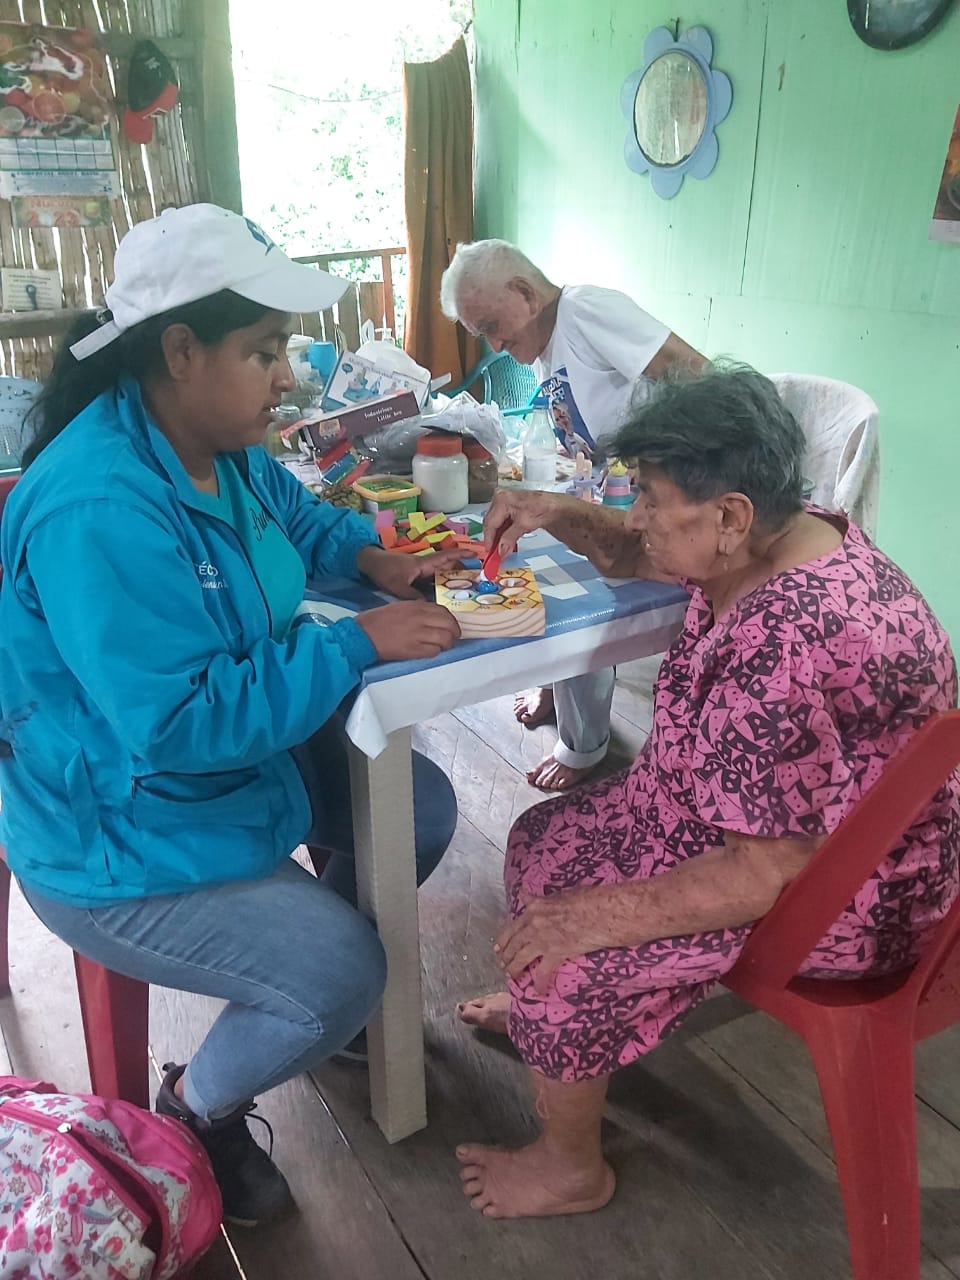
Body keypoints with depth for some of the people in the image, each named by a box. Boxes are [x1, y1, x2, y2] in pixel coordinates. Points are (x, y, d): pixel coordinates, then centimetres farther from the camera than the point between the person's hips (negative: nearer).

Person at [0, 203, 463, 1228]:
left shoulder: (220, 447, -2)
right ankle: (198, 1114, 18)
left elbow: (293, 514, 19)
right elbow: (179, 724, -34)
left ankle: (298, 964, 33)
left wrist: (370, 556, -3)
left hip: (247, 752, 9)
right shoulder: (98, 512, -32)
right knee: (343, 978, -16)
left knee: (423, 808, 7)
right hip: (124, 840, -9)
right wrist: (360, 644, -30)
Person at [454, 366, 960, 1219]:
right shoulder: (771, 542, -7)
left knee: (565, 953, -12)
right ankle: (546, 1015, 39)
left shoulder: (782, 652, -36)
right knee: (544, 844, 11)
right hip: (742, 818, 10)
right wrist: (559, 513, -8)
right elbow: (631, 555, 11)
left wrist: (600, 915, -25)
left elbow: (769, 874, -33)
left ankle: (571, 1167, 16)